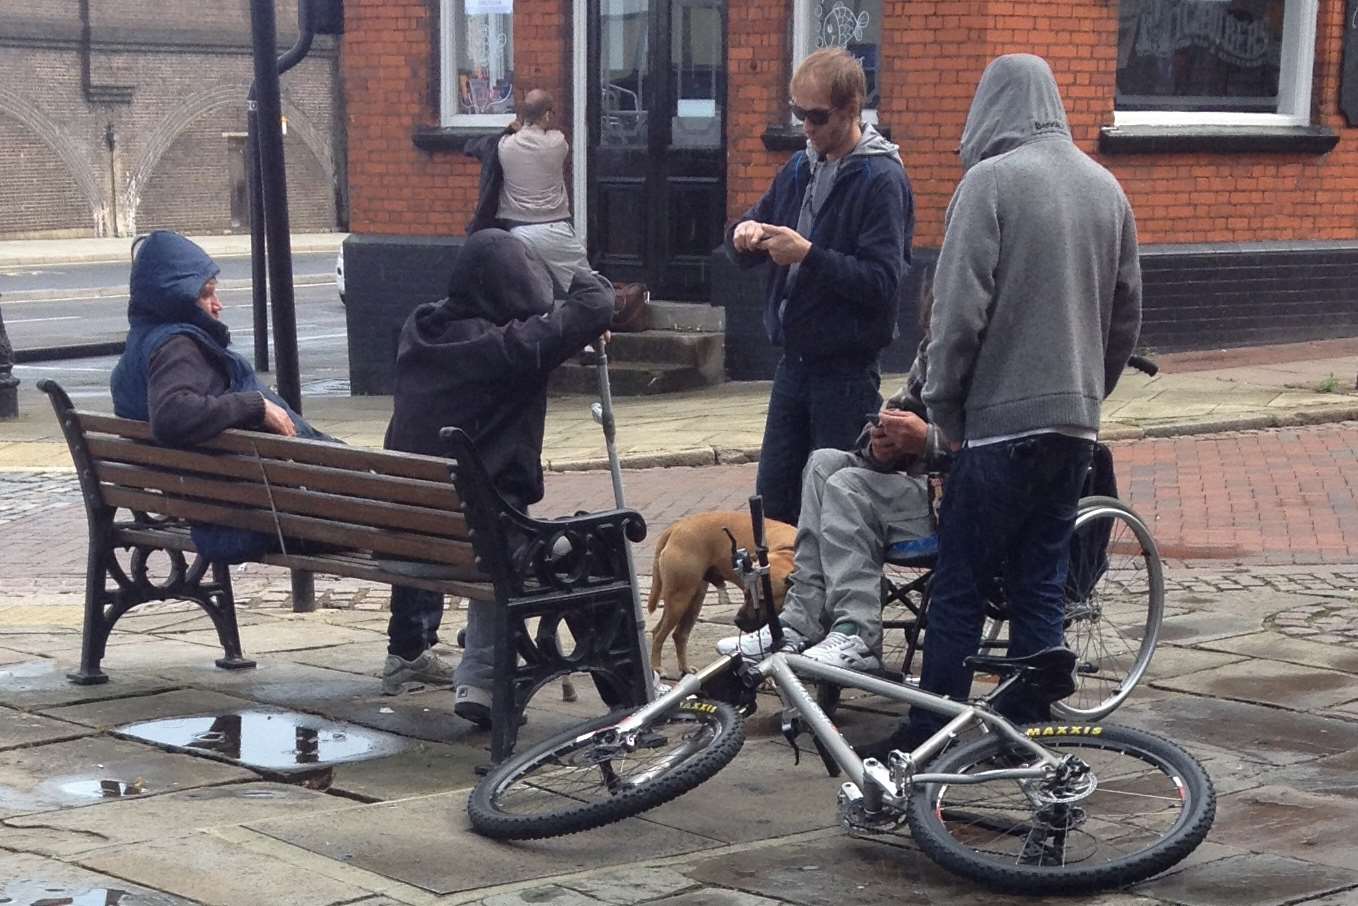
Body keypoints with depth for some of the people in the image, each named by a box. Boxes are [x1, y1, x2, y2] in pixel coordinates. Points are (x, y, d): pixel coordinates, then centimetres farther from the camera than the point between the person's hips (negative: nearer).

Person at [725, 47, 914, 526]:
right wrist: (745, 233, -5)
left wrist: (808, 255, -25)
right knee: (773, 504, 12)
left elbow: (883, 280, -20)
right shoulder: (800, 168, 10)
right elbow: (754, 223, 18)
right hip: (794, 361, 7)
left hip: (846, 372, -7)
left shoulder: (882, 178, -12)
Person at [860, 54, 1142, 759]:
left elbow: (959, 310, -13)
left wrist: (943, 406, -4)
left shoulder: (990, 180, -9)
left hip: (1001, 417, -6)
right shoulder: (1104, 186, 11)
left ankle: (926, 739, 4)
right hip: (1076, 423, 6)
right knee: (1041, 584, 11)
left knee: (959, 587, 0)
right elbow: (1127, 313, 16)